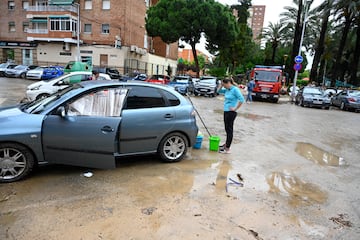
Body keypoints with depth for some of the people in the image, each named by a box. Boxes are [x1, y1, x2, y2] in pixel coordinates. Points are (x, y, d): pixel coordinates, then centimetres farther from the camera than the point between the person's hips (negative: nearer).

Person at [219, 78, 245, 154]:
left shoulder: (235, 89, -14)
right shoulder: (227, 90, 10)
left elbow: (242, 99, -22)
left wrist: (235, 108, -18)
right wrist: (221, 85, 10)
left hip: (231, 113, -8)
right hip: (226, 111, 8)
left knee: (229, 129, -3)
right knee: (227, 129, 18)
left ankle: (227, 149, 4)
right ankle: (226, 144, 33)